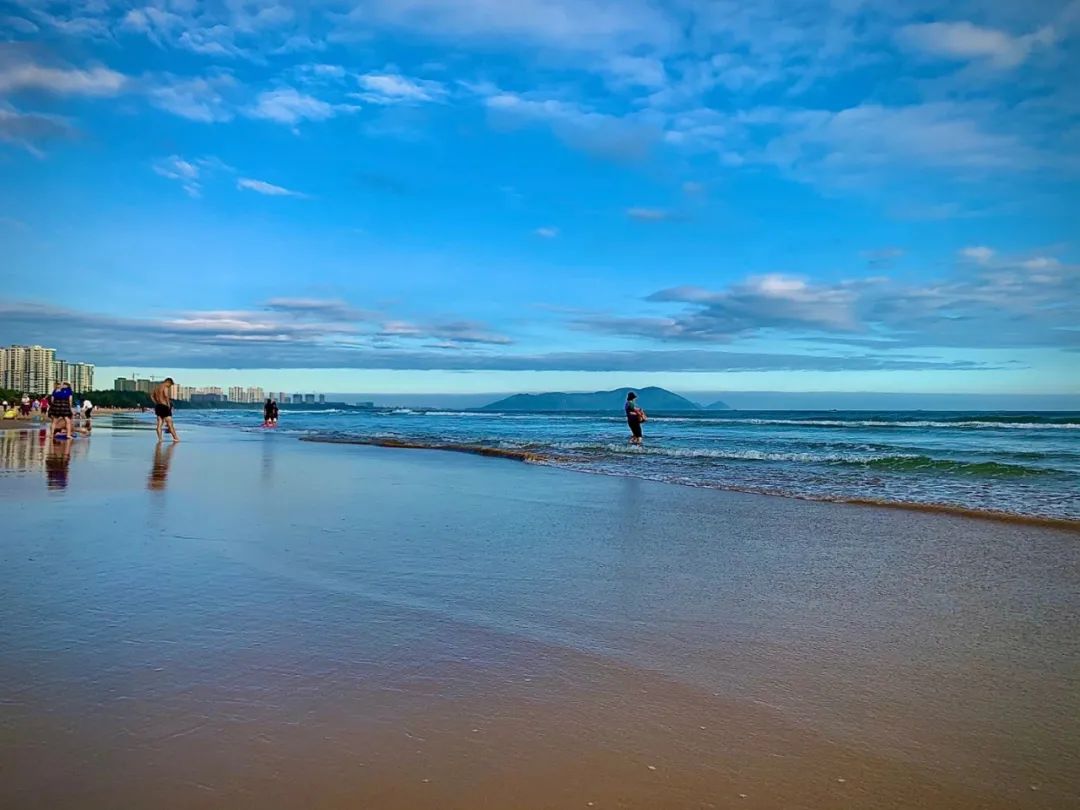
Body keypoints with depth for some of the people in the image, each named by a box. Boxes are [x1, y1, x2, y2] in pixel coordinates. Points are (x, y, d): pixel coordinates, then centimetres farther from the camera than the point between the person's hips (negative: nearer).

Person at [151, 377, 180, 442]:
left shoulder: (157, 387, 18)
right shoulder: (165, 387, -10)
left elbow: (152, 396, 23)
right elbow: (166, 395, -27)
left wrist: (156, 403, 17)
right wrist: (168, 403, -16)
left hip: (158, 406, 8)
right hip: (164, 406, -8)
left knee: (159, 424, 5)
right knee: (170, 423, -3)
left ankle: (159, 438, 0)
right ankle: (175, 438, 1)